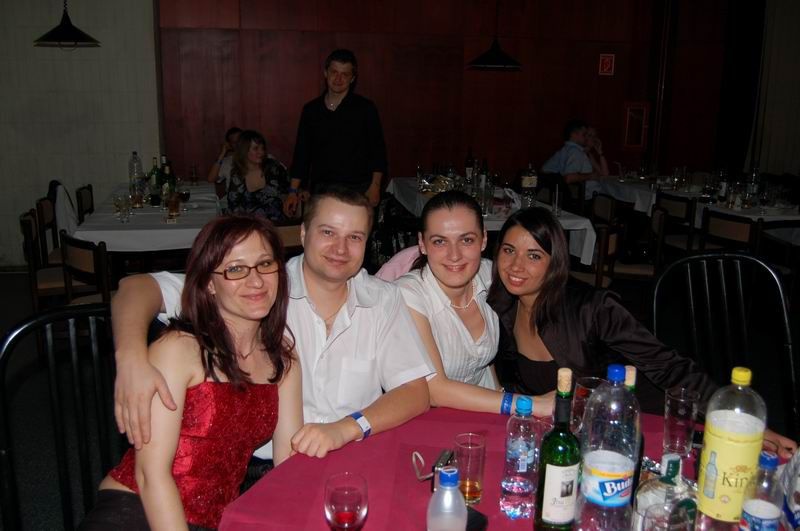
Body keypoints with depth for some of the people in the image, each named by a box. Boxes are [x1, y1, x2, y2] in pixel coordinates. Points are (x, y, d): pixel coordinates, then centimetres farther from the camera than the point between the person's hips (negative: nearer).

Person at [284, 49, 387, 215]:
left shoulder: (365, 108, 2)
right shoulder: (311, 110, 9)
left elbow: (378, 150, 2)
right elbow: (302, 152, 12)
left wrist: (375, 186, -7)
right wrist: (293, 191, 8)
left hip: (358, 189, -2)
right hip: (321, 189, 2)